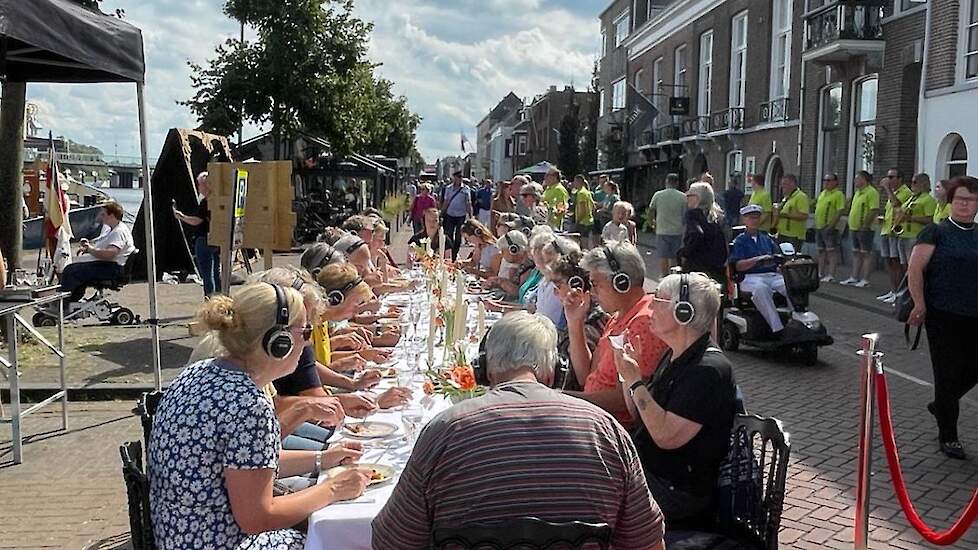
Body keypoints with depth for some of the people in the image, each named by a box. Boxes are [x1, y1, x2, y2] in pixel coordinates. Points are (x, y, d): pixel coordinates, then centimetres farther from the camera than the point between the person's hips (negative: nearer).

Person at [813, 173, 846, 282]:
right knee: (821, 251, 13)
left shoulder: (839, 194, -8)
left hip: (829, 228, -9)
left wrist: (831, 225, -22)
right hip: (819, 227, 9)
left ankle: (831, 275, -6)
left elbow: (840, 211, -16)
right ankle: (821, 273, 21)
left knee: (831, 251, -6)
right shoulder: (822, 193, 17)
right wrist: (816, 224, 15)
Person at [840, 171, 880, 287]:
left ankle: (865, 280, -2)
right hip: (854, 228, 10)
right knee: (856, 253, 13)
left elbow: (874, 210, -21)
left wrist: (865, 226, -23)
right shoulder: (858, 192, 17)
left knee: (866, 254, -4)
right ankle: (854, 278, 19)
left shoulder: (871, 192, -13)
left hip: (864, 229, -10)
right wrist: (851, 225, 17)